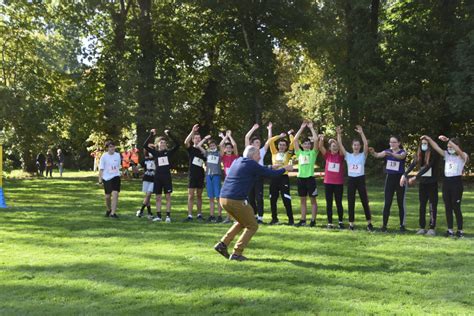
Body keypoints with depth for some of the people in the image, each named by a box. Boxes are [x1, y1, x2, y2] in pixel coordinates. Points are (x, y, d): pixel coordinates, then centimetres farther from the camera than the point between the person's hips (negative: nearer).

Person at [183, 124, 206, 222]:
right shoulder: (191, 149, 1)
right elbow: (186, 142, -21)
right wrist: (192, 131, -28)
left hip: (201, 176, 3)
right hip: (192, 176, -3)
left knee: (199, 196, 9)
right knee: (191, 196, -4)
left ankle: (199, 214, 15)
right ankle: (190, 215, -3)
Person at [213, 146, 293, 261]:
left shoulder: (238, 161, 18)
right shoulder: (252, 165, -6)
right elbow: (271, 174, -1)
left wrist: (273, 168, 30)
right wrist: (284, 169, 15)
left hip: (223, 198, 8)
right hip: (237, 200, -8)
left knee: (242, 222, 28)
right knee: (252, 226, 8)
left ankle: (223, 244, 17)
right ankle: (237, 253, 1)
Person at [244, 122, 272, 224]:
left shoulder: (262, 151, 11)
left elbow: (269, 140, 6)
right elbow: (246, 137, 1)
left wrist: (269, 129, 6)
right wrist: (253, 128, 4)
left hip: (259, 176, -1)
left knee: (259, 198, -5)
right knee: (251, 198, 6)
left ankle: (260, 217, -4)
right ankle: (254, 215, 19)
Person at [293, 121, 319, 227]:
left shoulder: (313, 153, 2)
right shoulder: (299, 153, 10)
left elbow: (316, 140, -9)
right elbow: (295, 140, 4)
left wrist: (311, 128, -3)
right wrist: (302, 128, 4)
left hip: (310, 178, -4)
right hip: (300, 178, 4)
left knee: (313, 200, 3)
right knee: (302, 200, 10)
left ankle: (313, 220, 7)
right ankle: (303, 220, 16)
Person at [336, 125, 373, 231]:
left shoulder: (363, 155, 2)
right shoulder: (348, 155, 7)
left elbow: (366, 144, -14)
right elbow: (340, 145, 0)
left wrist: (361, 133, -21)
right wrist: (339, 134, -10)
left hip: (361, 179, -2)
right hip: (351, 180, 2)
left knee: (365, 201, 2)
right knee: (350, 202, 4)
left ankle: (369, 223, 12)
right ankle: (351, 223, 11)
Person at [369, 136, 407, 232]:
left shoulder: (403, 152, -5)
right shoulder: (387, 151, 5)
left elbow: (400, 156, -29)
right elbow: (378, 155, -15)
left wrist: (391, 154, -49)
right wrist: (373, 152, -39)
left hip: (400, 179, -3)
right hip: (389, 178, 3)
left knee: (401, 203, 4)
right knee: (387, 203, 1)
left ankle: (402, 225, 13)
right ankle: (384, 225, 4)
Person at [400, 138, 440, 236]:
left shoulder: (434, 154, -11)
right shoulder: (419, 155, 4)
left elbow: (427, 167, -21)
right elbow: (412, 165, -7)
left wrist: (415, 178, -26)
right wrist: (404, 175, -22)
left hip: (432, 183, -5)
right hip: (422, 183, 5)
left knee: (433, 206, 0)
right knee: (422, 206, 7)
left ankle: (432, 228, 3)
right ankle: (422, 227, 13)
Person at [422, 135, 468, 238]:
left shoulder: (463, 156, -4)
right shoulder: (447, 155, 10)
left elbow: (458, 150, -26)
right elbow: (437, 148, 1)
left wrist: (448, 140, -33)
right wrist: (429, 139, -11)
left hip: (457, 182, -5)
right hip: (446, 182, 6)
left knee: (456, 207, -4)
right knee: (448, 207, 7)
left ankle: (460, 230, 5)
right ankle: (450, 230, 14)